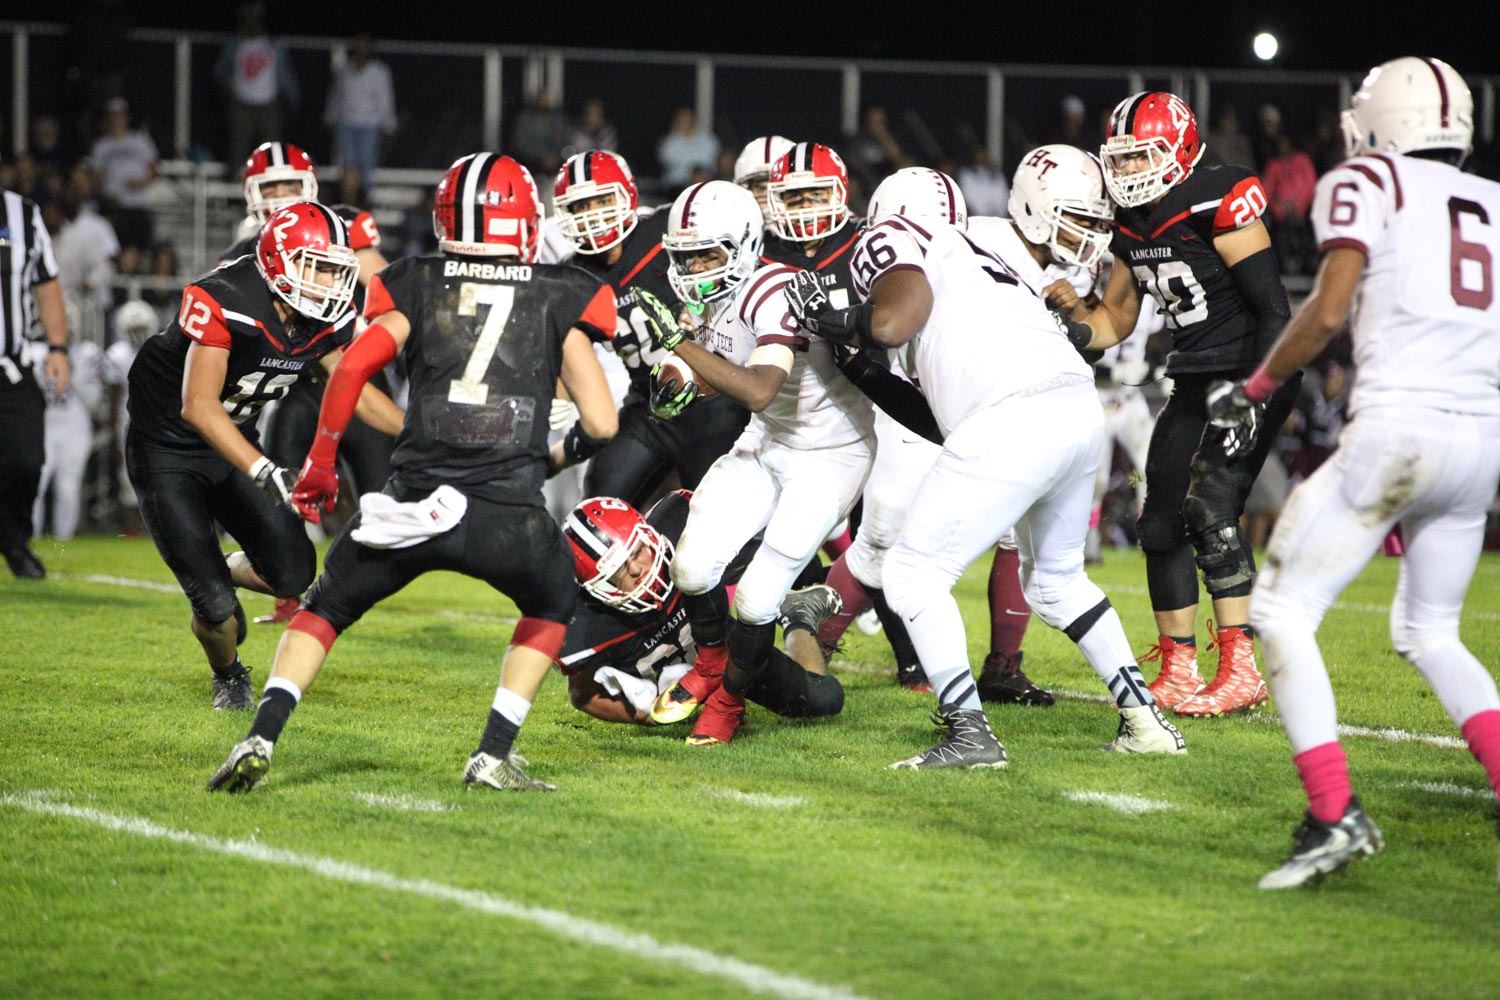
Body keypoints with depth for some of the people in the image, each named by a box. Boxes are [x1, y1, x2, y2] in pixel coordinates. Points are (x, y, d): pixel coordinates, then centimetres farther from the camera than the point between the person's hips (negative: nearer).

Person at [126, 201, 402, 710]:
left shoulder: (327, 321, -9)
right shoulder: (224, 301, -32)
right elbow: (198, 407, -38)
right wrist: (267, 474, -47)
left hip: (235, 440, 6)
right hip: (167, 449, -6)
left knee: (293, 575, -5)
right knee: (215, 606, -11)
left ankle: (223, 574, 29)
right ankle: (228, 677, 23)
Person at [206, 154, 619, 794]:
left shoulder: (419, 287, 14)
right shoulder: (558, 298, 12)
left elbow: (354, 365, -1)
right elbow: (602, 424, 7)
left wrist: (319, 464, 11)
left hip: (414, 496, 1)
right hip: (507, 513, -1)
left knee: (327, 608, 23)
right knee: (553, 605, 30)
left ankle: (260, 738, 4)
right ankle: (492, 756, 17)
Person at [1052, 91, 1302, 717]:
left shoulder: (1217, 206, -18)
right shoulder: (1132, 227, 7)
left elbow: (1273, 309, -18)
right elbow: (1115, 321, 17)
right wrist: (1072, 314, -4)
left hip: (1250, 376, -8)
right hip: (1192, 384, 9)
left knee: (1209, 508, -20)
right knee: (1161, 523, 5)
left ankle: (1240, 672, -17)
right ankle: (1177, 674, 16)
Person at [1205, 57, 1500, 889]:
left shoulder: (1367, 183, 4)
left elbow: (1327, 312, -7)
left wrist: (1255, 386, 9)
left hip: (1398, 429, -6)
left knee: (1282, 610, 1)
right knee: (1430, 633, 23)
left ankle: (1334, 814, -13)